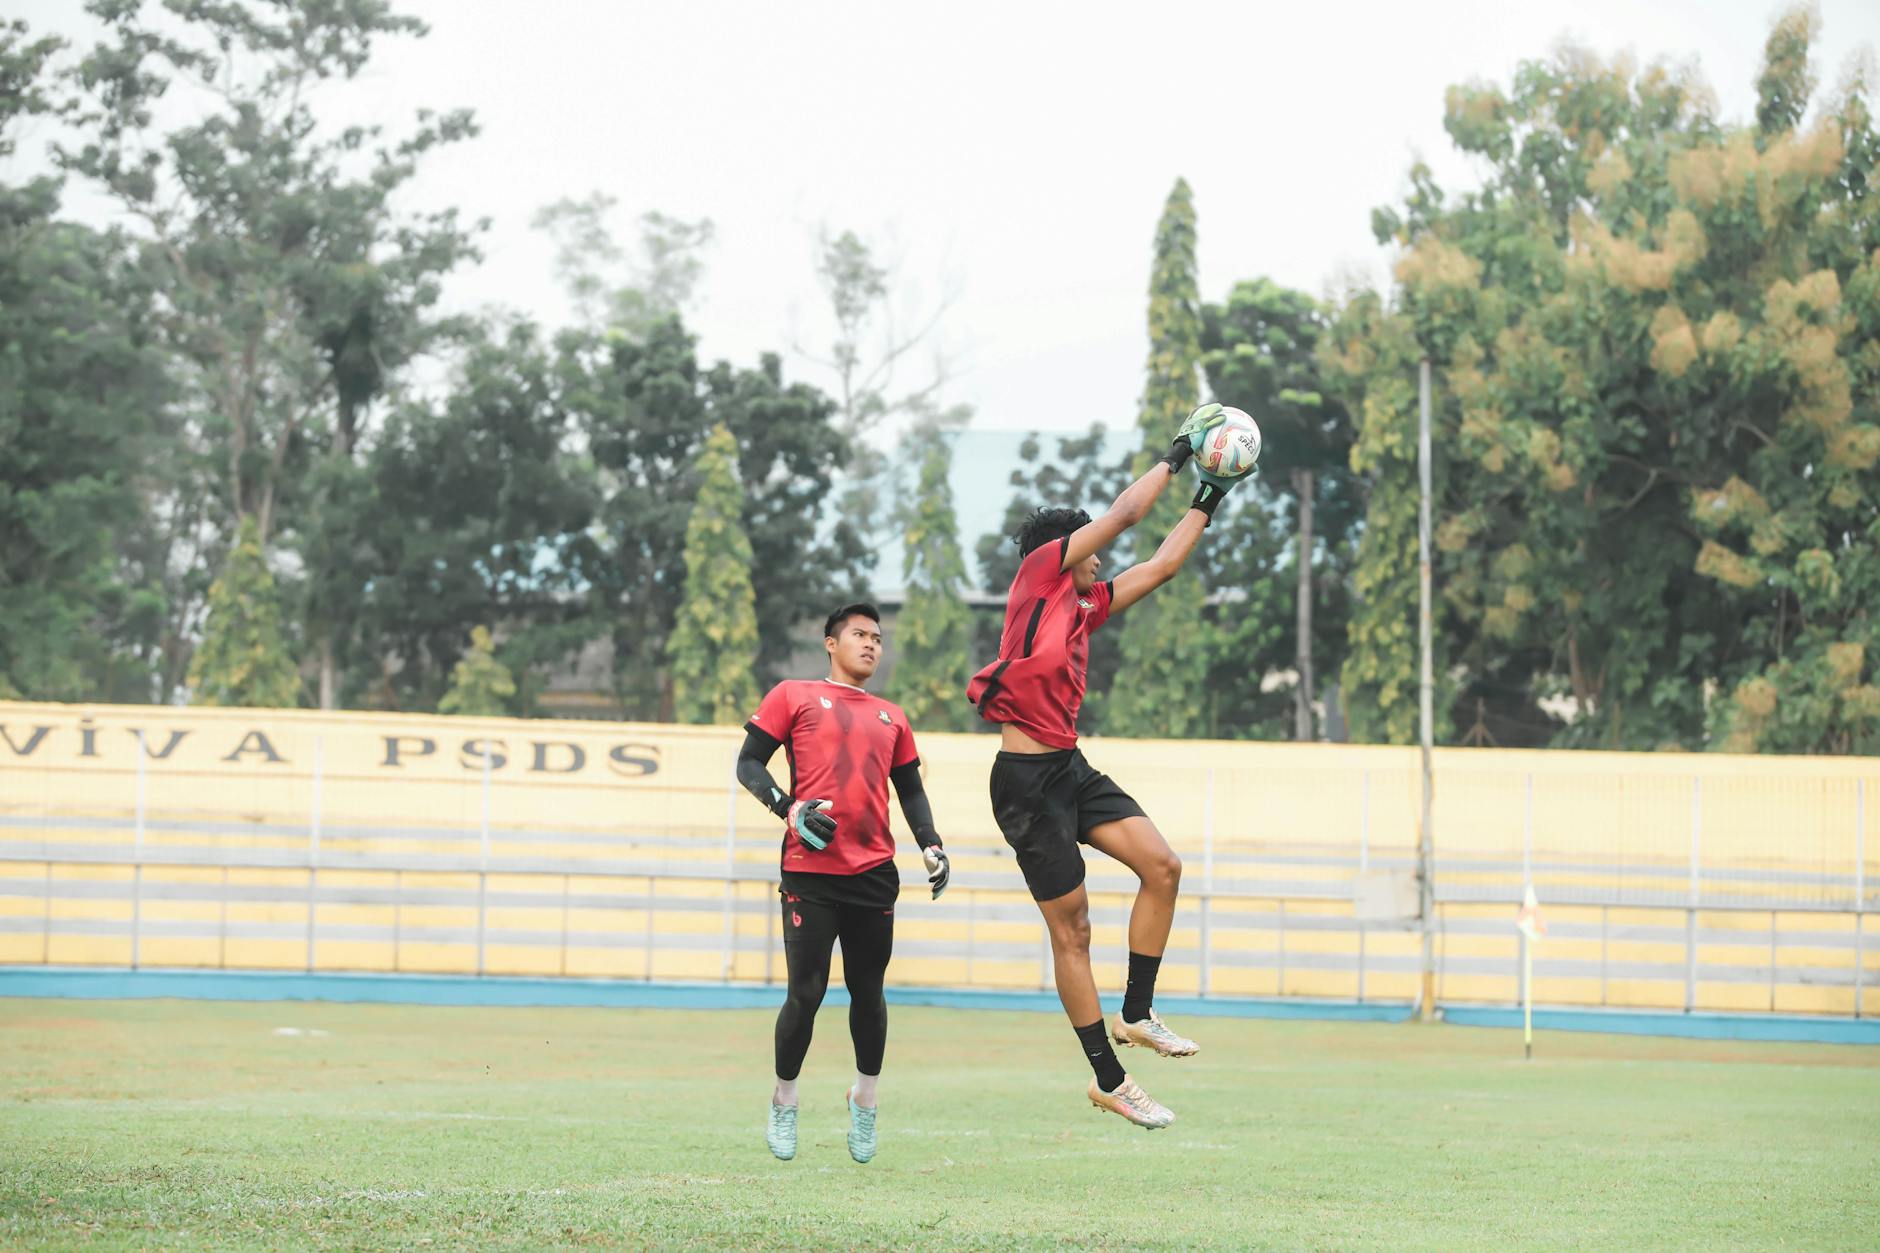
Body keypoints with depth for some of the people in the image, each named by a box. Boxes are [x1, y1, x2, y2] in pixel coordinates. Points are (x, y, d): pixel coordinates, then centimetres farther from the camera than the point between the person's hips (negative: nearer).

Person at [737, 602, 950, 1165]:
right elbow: (749, 764, 4)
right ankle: (783, 1102, 13)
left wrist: (931, 846, 7)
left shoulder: (891, 717, 20)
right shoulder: (794, 696, 8)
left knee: (868, 992, 5)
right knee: (806, 992, -6)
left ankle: (864, 1099, 22)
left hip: (874, 874, 4)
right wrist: (789, 808, -13)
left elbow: (910, 790, 24)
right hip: (810, 869, -4)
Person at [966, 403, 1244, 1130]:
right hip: (1027, 777, -9)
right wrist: (1174, 457, 5)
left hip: (1071, 770, 9)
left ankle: (1136, 1014, 11)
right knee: (1072, 928, -3)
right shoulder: (1038, 576, -6)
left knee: (1162, 867, -1)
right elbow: (1123, 516, -6)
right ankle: (1108, 1080, 2)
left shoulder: (1085, 606, 15)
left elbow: (1161, 564, 23)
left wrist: (1208, 501, 24)